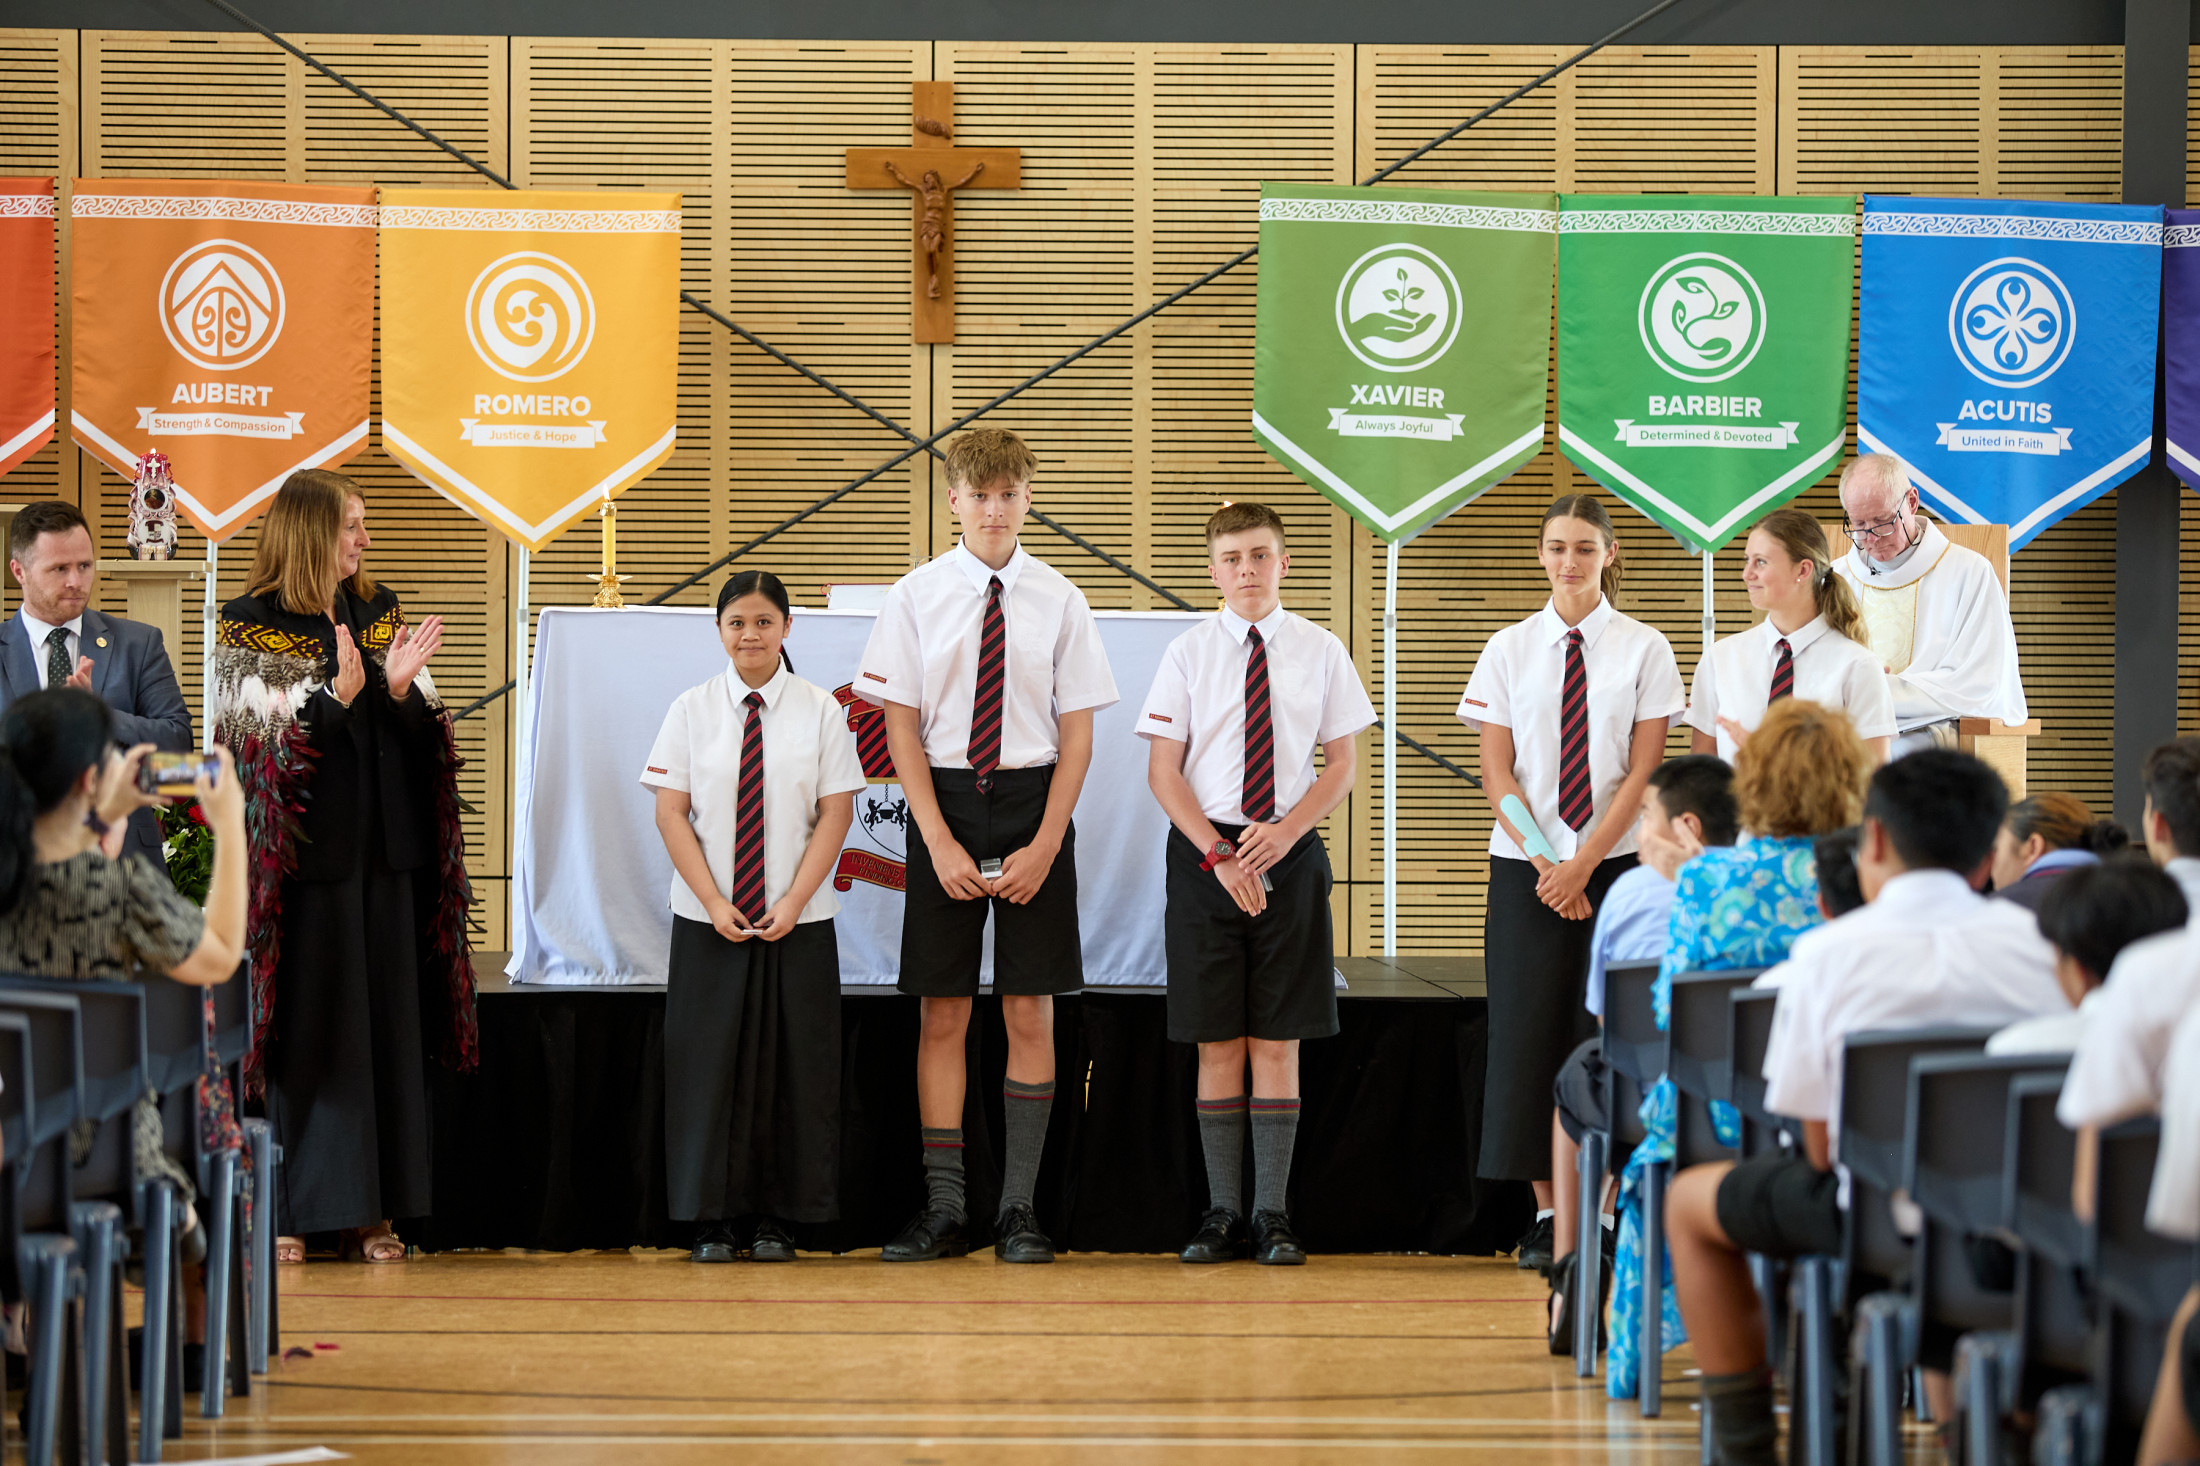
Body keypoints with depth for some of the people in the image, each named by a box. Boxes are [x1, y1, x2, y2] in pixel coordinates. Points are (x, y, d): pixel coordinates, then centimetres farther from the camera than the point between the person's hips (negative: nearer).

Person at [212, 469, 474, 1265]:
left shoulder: (379, 610, 10)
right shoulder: (251, 624, -4)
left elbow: (421, 730, 7)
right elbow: (261, 743, -11)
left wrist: (399, 686, -14)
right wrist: (338, 695, -23)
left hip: (385, 847, 5)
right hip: (303, 851, -5)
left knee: (386, 1027, 5)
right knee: (303, 1028, -2)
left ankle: (371, 1211, 10)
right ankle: (287, 1210, 5)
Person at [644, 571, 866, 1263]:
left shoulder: (820, 711, 1)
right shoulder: (692, 710, 2)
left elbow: (836, 814, 0)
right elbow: (672, 814, 0)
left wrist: (793, 902, -10)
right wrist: (714, 902, -10)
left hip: (797, 919, 0)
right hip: (708, 920, 0)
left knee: (791, 1068, 1)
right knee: (708, 1062, 0)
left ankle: (774, 1219, 10)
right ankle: (712, 1219, 8)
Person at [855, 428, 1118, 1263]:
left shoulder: (1059, 601, 0)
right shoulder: (917, 597, 0)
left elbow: (1078, 733, 1)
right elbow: (902, 730, -1)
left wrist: (1043, 847, -8)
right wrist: (941, 844, -9)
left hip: (1034, 803, 0)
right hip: (943, 801, 0)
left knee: (1030, 1013, 2)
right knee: (943, 1014, 3)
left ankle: (1020, 1209, 8)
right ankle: (943, 1209, 8)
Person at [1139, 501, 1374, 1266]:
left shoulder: (1320, 652, 3)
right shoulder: (1188, 653, 1)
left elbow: (1340, 766, 5)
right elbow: (1163, 772, 1)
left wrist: (1284, 832, -11)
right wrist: (1219, 854, -10)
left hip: (1289, 853, 0)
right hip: (1205, 854, 0)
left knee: (1278, 1044, 1)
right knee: (1218, 1045, 3)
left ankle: (1273, 1215, 6)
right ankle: (1223, 1213, 8)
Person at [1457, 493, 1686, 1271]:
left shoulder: (1643, 650, 2)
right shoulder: (1509, 650, 6)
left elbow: (1643, 772, -3)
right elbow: (1497, 774, 2)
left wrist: (1583, 864, -11)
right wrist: (1545, 863, -9)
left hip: (1616, 865, -1)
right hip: (1525, 867, 1)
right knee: (1528, 1033, -2)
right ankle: (1546, 1214, 4)